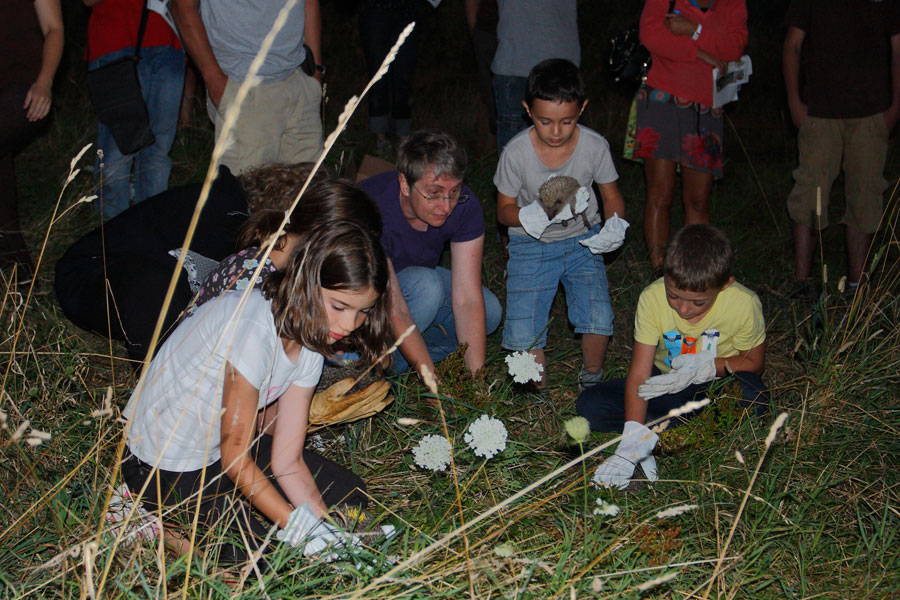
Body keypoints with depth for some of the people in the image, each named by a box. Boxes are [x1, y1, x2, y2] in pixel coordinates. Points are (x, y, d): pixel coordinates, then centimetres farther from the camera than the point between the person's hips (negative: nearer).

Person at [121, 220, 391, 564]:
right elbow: (235, 460, -26)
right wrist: (302, 527, -27)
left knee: (348, 497, 6)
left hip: (222, 444, 9)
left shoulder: (310, 342, -6)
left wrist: (328, 530, -18)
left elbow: (287, 461, -6)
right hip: (163, 467, -9)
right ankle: (154, 516, -2)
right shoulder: (254, 329, -32)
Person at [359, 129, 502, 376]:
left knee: (489, 311, -16)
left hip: (417, 276, 5)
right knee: (426, 285, -33)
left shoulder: (465, 206, -23)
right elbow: (395, 311, -37)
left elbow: (468, 299, -25)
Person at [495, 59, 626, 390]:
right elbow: (504, 210, -5)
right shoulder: (516, 152, -17)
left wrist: (615, 225, -20)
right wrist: (529, 216, -28)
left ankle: (591, 380, 13)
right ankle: (539, 392, 16)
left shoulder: (595, 146, -14)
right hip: (530, 245, -1)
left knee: (599, 321, -19)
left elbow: (611, 196, 3)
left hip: (582, 240, 1)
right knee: (523, 337, -14)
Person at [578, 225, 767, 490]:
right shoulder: (652, 299, -23)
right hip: (666, 382, 2)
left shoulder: (744, 304, -24)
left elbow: (754, 362, -7)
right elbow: (639, 375, -24)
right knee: (591, 405, -18)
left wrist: (708, 367, -27)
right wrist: (633, 439, -37)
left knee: (753, 398, -38)